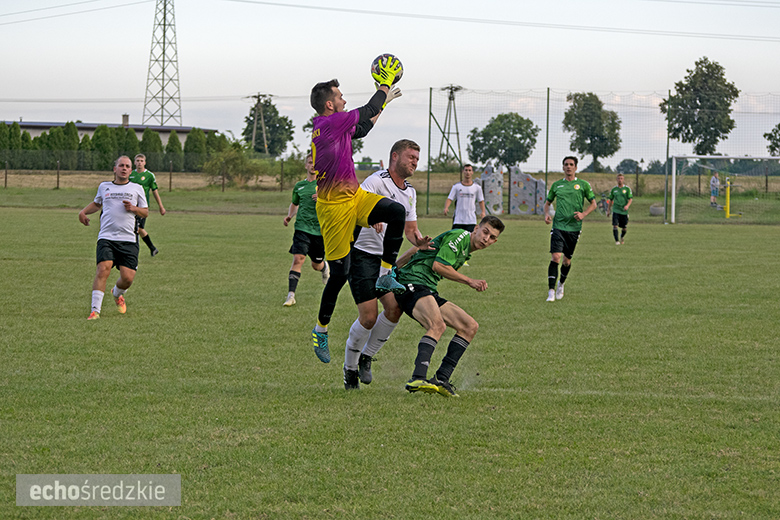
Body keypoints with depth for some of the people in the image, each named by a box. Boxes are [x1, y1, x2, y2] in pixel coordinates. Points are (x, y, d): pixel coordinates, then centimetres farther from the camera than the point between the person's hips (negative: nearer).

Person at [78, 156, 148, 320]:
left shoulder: (137, 188, 12)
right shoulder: (104, 187, 16)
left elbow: (145, 213, 16)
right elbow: (97, 203, 35)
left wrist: (134, 208, -5)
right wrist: (83, 212, 18)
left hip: (129, 240, 0)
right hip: (106, 238, 0)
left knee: (128, 278, -8)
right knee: (103, 269, -22)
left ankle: (117, 294, 30)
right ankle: (95, 310, -20)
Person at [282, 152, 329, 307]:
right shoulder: (299, 186, 10)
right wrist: (289, 215, 7)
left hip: (320, 229, -1)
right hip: (302, 228, 1)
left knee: (316, 265, 11)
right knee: (298, 259, -18)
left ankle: (325, 267, 50)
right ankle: (291, 295, -19)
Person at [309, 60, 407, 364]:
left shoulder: (334, 126, 10)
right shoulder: (329, 123, -18)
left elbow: (362, 128, 29)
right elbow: (368, 111, -11)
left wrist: (384, 102, 31)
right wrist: (385, 85, 5)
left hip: (354, 197, 9)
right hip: (334, 206, -9)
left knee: (397, 212, -15)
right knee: (339, 272, -4)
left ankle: (386, 275, -6)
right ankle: (321, 330, 12)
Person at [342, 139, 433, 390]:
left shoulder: (410, 193, 14)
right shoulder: (377, 181, -13)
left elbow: (410, 229, 19)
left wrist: (420, 241, -5)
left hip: (386, 257, 7)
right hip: (362, 254, -7)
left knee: (395, 308, -11)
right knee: (369, 316, -12)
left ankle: (366, 357, 10)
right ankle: (350, 366, 10)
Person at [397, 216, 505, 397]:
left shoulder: (466, 252, 23)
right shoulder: (460, 236, -7)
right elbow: (438, 265, -16)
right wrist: (470, 281, -6)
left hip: (429, 291, 10)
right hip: (412, 282, -10)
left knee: (470, 326, 3)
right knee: (438, 325, -35)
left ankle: (441, 379, -5)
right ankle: (418, 378, -48)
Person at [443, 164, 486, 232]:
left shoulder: (477, 187, 7)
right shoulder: (456, 186, 5)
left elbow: (481, 201, 11)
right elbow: (449, 199, 1)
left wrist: (483, 212, -6)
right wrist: (446, 208, -19)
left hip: (471, 221, 0)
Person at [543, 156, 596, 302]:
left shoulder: (583, 185, 4)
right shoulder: (556, 185, 9)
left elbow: (593, 203, 7)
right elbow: (548, 202, 21)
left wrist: (583, 214, -11)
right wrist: (546, 214, 0)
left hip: (574, 227, 0)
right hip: (558, 226, 0)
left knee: (567, 260, 8)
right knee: (556, 257, -15)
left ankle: (561, 285, 34)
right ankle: (551, 291, -15)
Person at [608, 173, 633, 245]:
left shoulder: (627, 189, 2)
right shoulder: (614, 189, 8)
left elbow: (630, 199, -5)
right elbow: (611, 200, 17)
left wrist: (627, 205, -25)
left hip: (624, 211, 0)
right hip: (616, 210, 0)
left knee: (624, 228, 9)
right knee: (615, 226, -17)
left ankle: (622, 237, 39)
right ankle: (617, 241, -14)